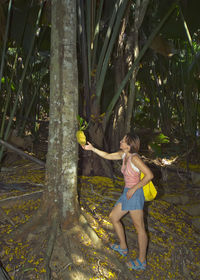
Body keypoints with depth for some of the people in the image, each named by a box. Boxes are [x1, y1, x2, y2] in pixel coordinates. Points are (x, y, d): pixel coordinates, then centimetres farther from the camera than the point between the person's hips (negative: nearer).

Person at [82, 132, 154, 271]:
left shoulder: (134, 157, -20)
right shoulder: (123, 154, 5)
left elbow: (149, 175, -23)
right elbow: (107, 156, 19)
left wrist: (133, 189, -20)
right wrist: (92, 148, 15)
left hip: (135, 194, -10)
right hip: (127, 194, 10)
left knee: (140, 228, 4)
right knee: (113, 217, 20)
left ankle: (142, 262, 20)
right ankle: (123, 248, 37)